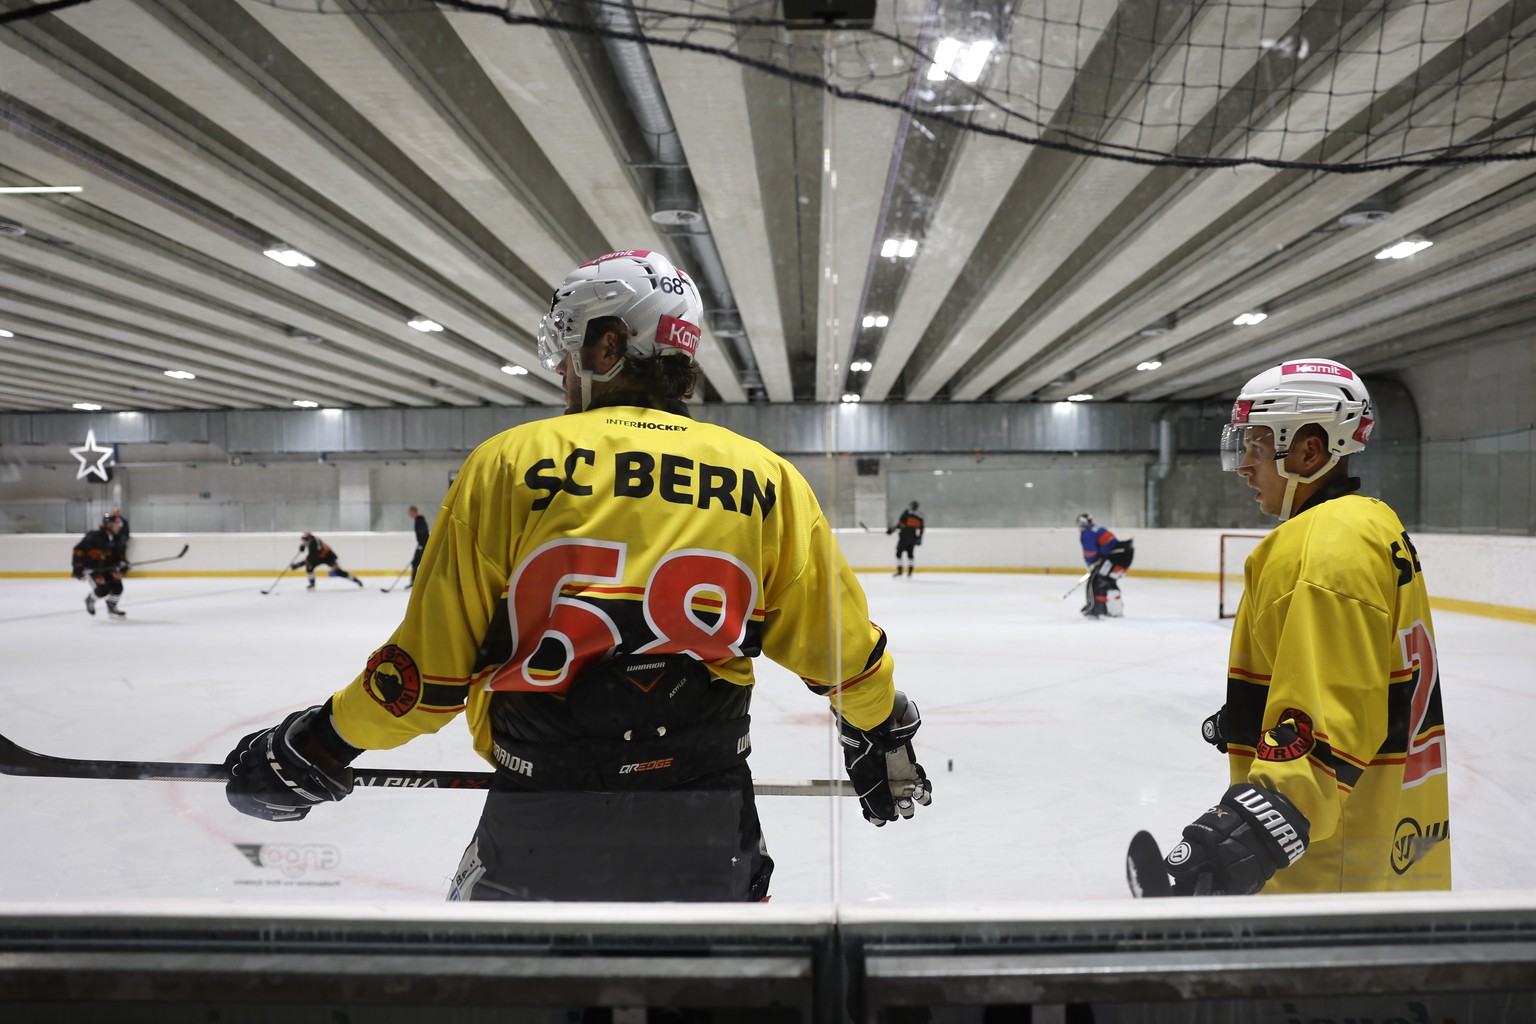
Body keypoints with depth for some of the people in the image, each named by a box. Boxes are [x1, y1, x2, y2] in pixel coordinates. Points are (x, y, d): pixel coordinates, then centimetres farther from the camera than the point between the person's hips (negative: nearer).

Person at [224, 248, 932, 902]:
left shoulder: (509, 463, -3)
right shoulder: (766, 479, 2)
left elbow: (437, 660, -3)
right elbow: (840, 645, 6)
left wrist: (323, 740, 13)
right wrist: (882, 735, 25)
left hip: (540, 819, -1)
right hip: (707, 833, 2)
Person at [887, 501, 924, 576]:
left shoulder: (906, 513, -6)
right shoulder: (920, 517, 12)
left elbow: (900, 523, -14)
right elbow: (921, 529, 13)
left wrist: (892, 529, -6)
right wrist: (919, 539, 21)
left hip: (904, 537, -6)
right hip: (913, 538, 6)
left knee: (899, 553, 0)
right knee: (910, 554, 16)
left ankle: (899, 571, -6)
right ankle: (910, 571, 14)